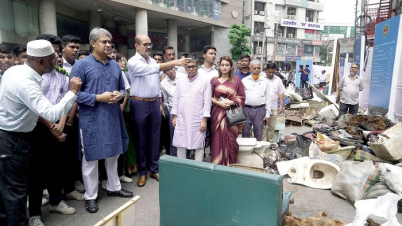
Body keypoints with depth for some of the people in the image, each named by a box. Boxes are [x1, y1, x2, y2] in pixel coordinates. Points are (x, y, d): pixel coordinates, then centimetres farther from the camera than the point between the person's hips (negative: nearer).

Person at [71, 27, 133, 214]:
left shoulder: (115, 65, 10)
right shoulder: (81, 65, -7)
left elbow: (122, 88, 16)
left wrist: (119, 95, -7)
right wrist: (99, 98, -19)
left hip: (113, 118, 5)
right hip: (92, 120, -5)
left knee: (113, 154, 17)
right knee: (90, 158, 7)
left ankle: (114, 187, 35)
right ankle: (90, 196, 22)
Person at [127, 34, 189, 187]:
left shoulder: (153, 61, 9)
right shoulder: (133, 62, -12)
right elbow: (152, 70, -29)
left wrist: (160, 103, 13)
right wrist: (174, 63, -35)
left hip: (154, 103, 6)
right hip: (140, 104, -5)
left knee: (154, 137, 10)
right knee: (141, 139, 5)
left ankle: (155, 169, 22)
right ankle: (142, 172, 19)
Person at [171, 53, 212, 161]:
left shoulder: (205, 81, -2)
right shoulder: (180, 81, 11)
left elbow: (207, 101, -5)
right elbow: (176, 99, 13)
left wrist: (204, 120, -9)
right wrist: (175, 116, 9)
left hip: (197, 119, -4)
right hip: (181, 119, 4)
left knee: (198, 145, 4)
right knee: (180, 144, 9)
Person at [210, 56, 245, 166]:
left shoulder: (236, 80, 6)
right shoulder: (214, 80, 7)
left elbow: (242, 97, 5)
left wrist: (231, 102, -11)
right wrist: (219, 103, -11)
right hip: (218, 113, 1)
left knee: (231, 139, -1)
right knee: (218, 139, 0)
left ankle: (231, 164, 13)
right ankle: (217, 164, 12)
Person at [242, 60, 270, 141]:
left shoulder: (265, 81, 8)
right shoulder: (244, 80, 7)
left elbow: (267, 99, 8)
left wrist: (267, 114, 3)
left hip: (260, 110, 0)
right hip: (246, 109, 0)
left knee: (258, 134, 7)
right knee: (245, 133, 6)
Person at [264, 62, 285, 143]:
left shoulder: (278, 80, 9)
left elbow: (281, 93, 10)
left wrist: (281, 105, 3)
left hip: (273, 107, 3)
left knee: (271, 127, 11)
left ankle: (270, 142, 22)